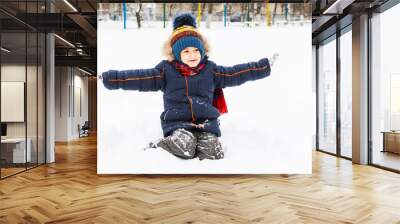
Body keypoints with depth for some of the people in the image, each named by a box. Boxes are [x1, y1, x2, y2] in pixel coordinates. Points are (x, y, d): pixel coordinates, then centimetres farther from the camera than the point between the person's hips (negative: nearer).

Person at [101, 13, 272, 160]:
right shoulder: (166, 70, 2)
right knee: (183, 146, -30)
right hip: (177, 123, -2)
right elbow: (140, 78, -2)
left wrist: (265, 66, 7)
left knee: (212, 152, -20)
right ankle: (159, 146, 0)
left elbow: (236, 74, 10)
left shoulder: (210, 69, 8)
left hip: (206, 122, 2)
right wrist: (110, 78, -11)